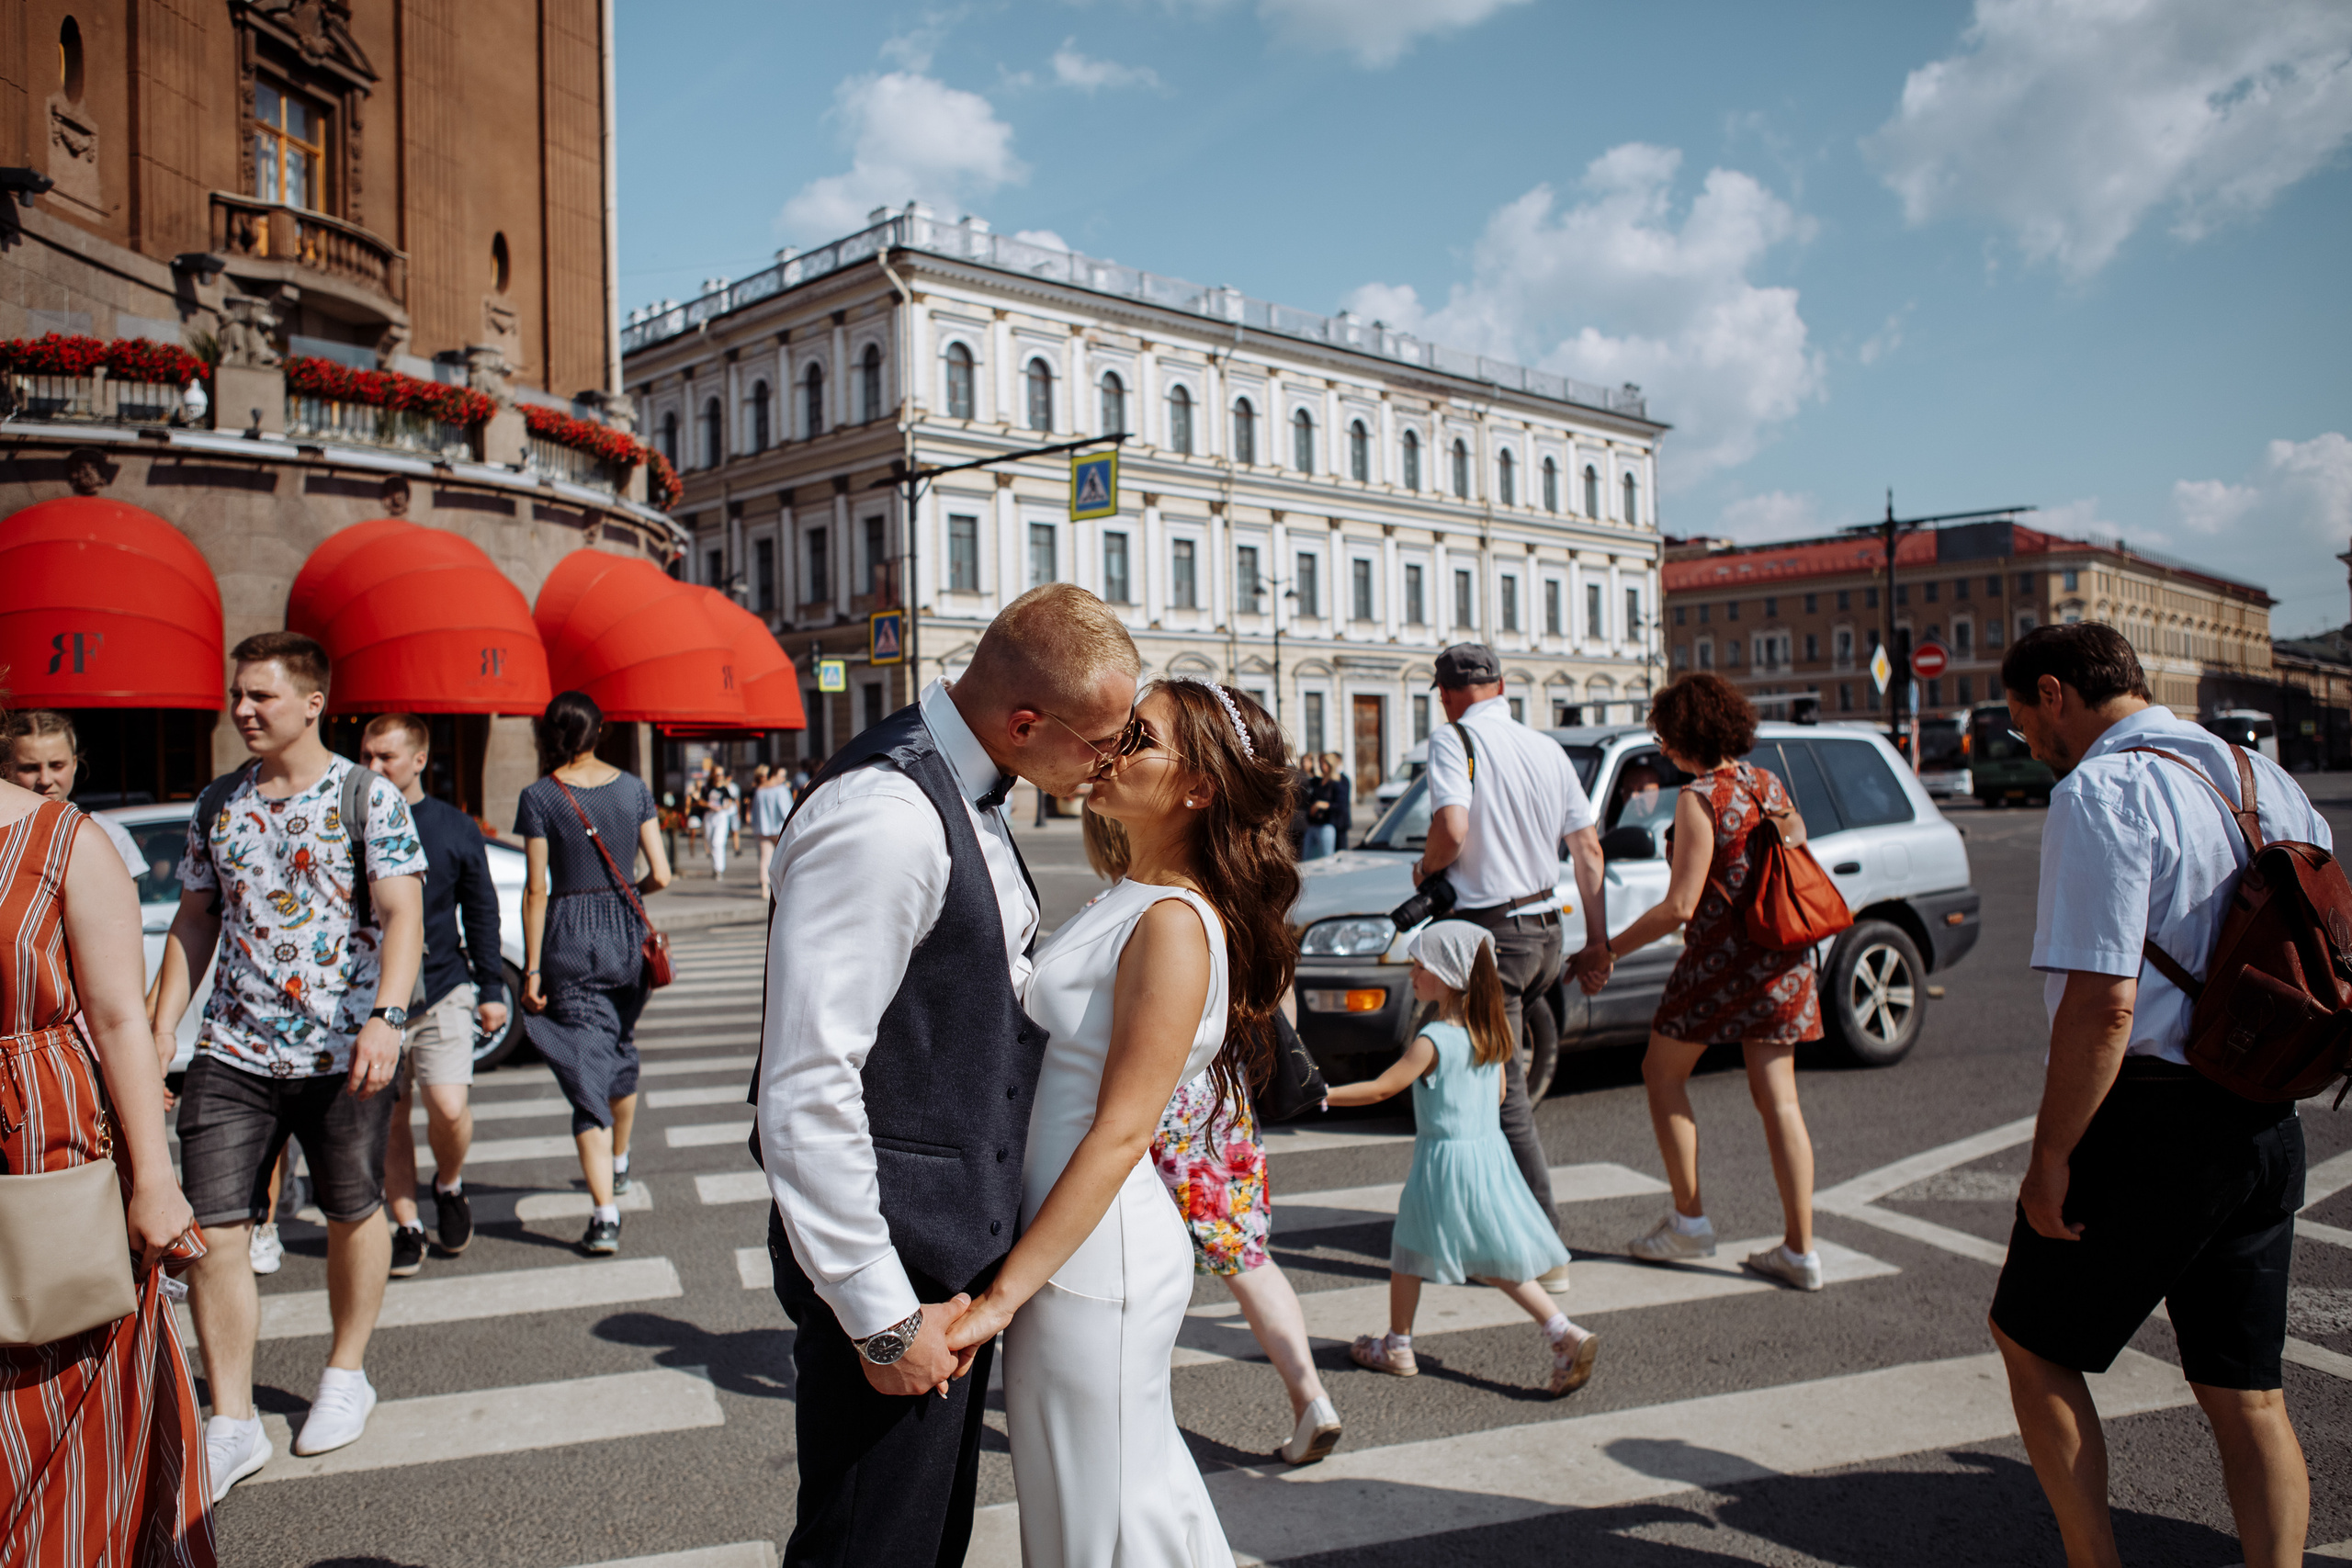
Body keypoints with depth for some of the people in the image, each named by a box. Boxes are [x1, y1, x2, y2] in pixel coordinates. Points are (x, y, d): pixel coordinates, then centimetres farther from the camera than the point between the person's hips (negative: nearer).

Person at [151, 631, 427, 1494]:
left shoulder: (368, 796, -6)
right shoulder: (218, 803, 9)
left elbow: (403, 915, -13)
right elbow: (194, 921, 16)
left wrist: (385, 1017, -26)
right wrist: (161, 1028, 9)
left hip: (343, 1051, -4)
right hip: (232, 1051, 4)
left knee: (352, 1214, 11)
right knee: (211, 1228, -2)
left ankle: (346, 1374, 31)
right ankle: (232, 1424, 9)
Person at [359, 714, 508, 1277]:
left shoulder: (455, 829, 2)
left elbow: (482, 912, 8)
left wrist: (491, 989, 6)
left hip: (442, 990, -1)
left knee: (449, 1107, -11)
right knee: (389, 1116, 6)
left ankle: (449, 1184, 19)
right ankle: (407, 1226, 20)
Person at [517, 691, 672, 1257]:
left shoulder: (540, 797, -7)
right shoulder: (633, 787, 2)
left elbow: (536, 890, -9)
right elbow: (661, 876, 0)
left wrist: (532, 970, -5)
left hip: (571, 939, -4)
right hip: (627, 933, 4)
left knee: (587, 1074, -3)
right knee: (621, 1048, 25)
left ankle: (605, 1215, -10)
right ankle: (618, 1163, 45)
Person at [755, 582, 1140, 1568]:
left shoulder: (969, 795, 7)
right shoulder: (886, 817, -25)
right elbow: (804, 1092, -26)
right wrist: (881, 1317, -19)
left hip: (960, 1255, 9)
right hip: (894, 1266, -9)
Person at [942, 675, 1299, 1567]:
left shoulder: (1175, 924, -20)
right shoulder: (1127, 900, 9)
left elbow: (1119, 1134, -21)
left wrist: (1002, 1295, -18)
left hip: (1093, 1259, -9)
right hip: (1069, 1243, 9)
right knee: (1144, 1491, 21)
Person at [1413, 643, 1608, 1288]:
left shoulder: (1454, 739, -8)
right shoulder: (1548, 749, 12)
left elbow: (1452, 829, -22)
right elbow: (1588, 851, 11)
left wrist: (1426, 866, -1)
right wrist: (1598, 942, 15)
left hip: (1494, 931, -7)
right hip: (1546, 927, 7)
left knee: (1505, 1095, -2)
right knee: (1506, 1079, 19)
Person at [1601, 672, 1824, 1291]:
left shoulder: (1700, 798, -15)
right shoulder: (1769, 786, 8)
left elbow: (1679, 906, -18)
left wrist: (1611, 949, -10)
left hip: (1722, 956, -7)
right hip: (1786, 959, 7)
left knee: (1663, 1073, 12)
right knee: (1777, 1097, 8)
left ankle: (1689, 1220, 14)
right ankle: (1801, 1249, 8)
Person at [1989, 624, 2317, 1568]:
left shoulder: (2100, 793, -16)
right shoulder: (2273, 785, 11)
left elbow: (2104, 1005, -23)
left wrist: (2050, 1157, -17)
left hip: (2147, 1119, -8)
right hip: (2268, 1126, 8)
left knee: (2032, 1344, 11)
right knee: (2247, 1391, 14)